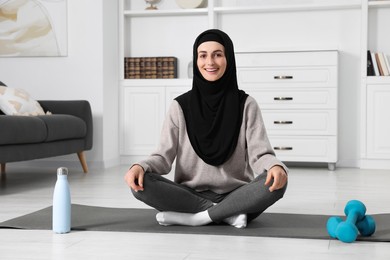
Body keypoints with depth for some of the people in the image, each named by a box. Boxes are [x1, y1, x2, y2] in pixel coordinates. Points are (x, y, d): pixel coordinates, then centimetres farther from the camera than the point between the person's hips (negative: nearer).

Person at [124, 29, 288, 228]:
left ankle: (197, 217, -23)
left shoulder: (246, 105, 1)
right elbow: (164, 155, -2)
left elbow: (259, 153, -8)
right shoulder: (180, 106, 2)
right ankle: (227, 214, -22)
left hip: (236, 196, -1)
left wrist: (276, 167, -32)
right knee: (141, 184, -26)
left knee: (276, 183, -30)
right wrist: (140, 166, -25)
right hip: (191, 196, 1)